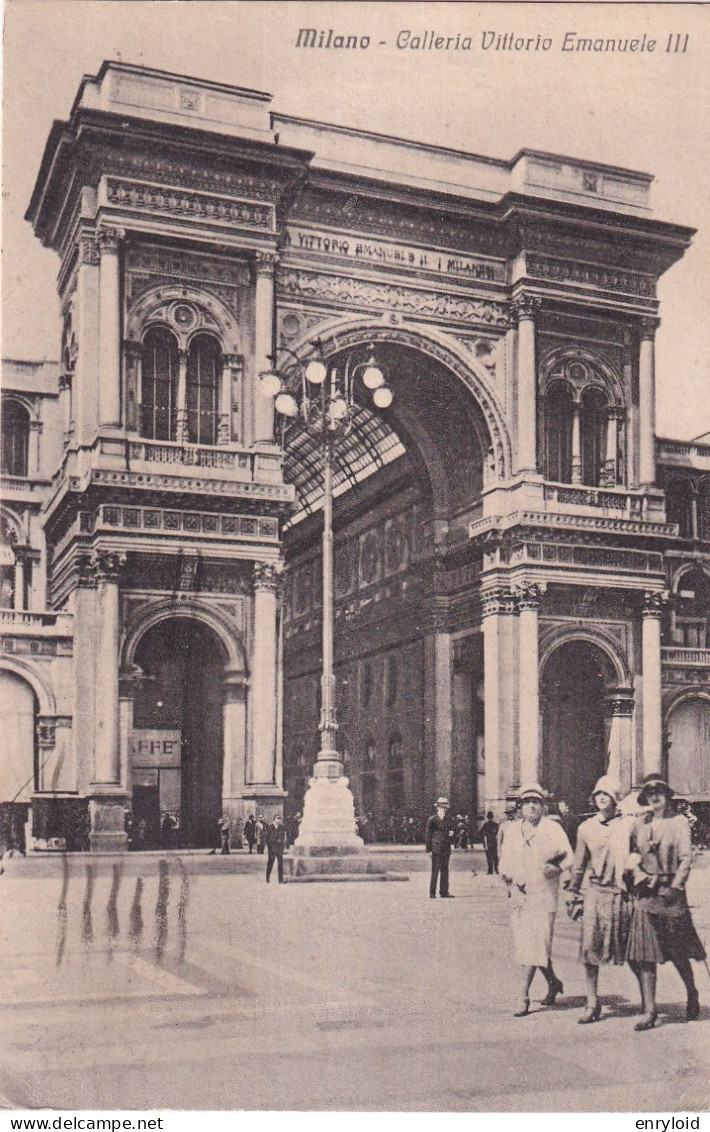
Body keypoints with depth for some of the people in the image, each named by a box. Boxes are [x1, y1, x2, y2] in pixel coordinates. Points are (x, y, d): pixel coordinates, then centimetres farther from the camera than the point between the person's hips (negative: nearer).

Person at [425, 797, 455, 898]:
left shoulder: (448, 819, 11)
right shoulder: (432, 819, -5)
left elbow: (451, 828, 26)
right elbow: (428, 835, -4)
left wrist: (451, 832, 1)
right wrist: (429, 849, -7)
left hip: (446, 848, 6)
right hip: (436, 847, -6)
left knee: (445, 870, 9)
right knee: (435, 870, -6)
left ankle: (444, 892, 14)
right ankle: (432, 893, -1)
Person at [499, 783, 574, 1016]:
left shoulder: (553, 829, 1)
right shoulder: (512, 831, 14)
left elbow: (569, 856, -2)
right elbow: (505, 861, 18)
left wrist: (557, 868, -19)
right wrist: (507, 876, 1)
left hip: (543, 894, -5)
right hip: (518, 894, 5)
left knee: (535, 944, -10)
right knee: (523, 944, 10)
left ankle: (524, 996, -7)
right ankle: (553, 982, 31)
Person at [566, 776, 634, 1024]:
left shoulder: (629, 824, -1)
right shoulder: (586, 828, 8)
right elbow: (579, 864, 15)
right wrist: (572, 895, 15)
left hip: (624, 894, -2)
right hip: (596, 892, 2)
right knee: (590, 949, -3)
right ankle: (592, 1004, 6)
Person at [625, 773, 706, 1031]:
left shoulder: (679, 822, 0)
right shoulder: (640, 824, 9)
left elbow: (686, 858, -5)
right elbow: (632, 854, 12)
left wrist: (674, 887, -12)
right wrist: (639, 874, -5)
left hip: (671, 891, -2)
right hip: (645, 893, 3)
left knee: (678, 953, 6)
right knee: (644, 953, -4)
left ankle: (692, 996, 32)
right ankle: (649, 1010, -1)